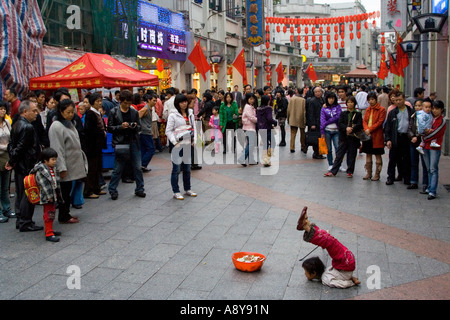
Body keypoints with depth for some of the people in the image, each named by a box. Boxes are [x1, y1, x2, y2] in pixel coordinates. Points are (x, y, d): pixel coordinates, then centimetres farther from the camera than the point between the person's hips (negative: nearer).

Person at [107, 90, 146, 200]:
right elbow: (109, 128, -1)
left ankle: (139, 189, 19)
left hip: (134, 142, 3)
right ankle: (112, 190, 15)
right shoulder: (114, 112, 0)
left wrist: (135, 126, -9)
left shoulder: (134, 112, 8)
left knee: (138, 167, 6)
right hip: (120, 143, -3)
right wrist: (121, 126, -16)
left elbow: (139, 127, 14)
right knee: (118, 169, 2)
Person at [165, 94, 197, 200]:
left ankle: (187, 189, 27)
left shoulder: (190, 113, 11)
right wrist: (175, 142, -16)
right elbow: (168, 131, -7)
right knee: (176, 169, 0)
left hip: (189, 144, 6)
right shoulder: (173, 115, -6)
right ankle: (176, 192, 8)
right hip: (178, 145, -5)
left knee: (187, 168, 15)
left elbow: (194, 127, 14)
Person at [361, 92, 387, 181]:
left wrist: (370, 129, -17)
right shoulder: (368, 109, 14)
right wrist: (366, 129, -11)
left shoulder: (381, 109, -5)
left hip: (377, 136, -6)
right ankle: (369, 173, 20)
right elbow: (364, 120, 8)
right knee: (368, 154, 11)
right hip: (367, 135, 6)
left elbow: (380, 122, -12)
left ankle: (377, 175, 7)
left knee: (377, 155, 1)